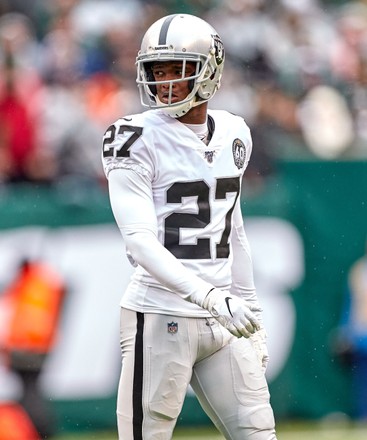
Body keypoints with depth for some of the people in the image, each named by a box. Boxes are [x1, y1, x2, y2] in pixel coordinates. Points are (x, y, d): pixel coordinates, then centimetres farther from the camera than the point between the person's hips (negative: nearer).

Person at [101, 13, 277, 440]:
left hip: (223, 323, 6)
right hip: (161, 319, -6)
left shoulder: (232, 134, 11)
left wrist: (250, 313, 18)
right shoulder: (137, 140, -9)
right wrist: (210, 297, -30)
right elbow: (140, 242, -19)